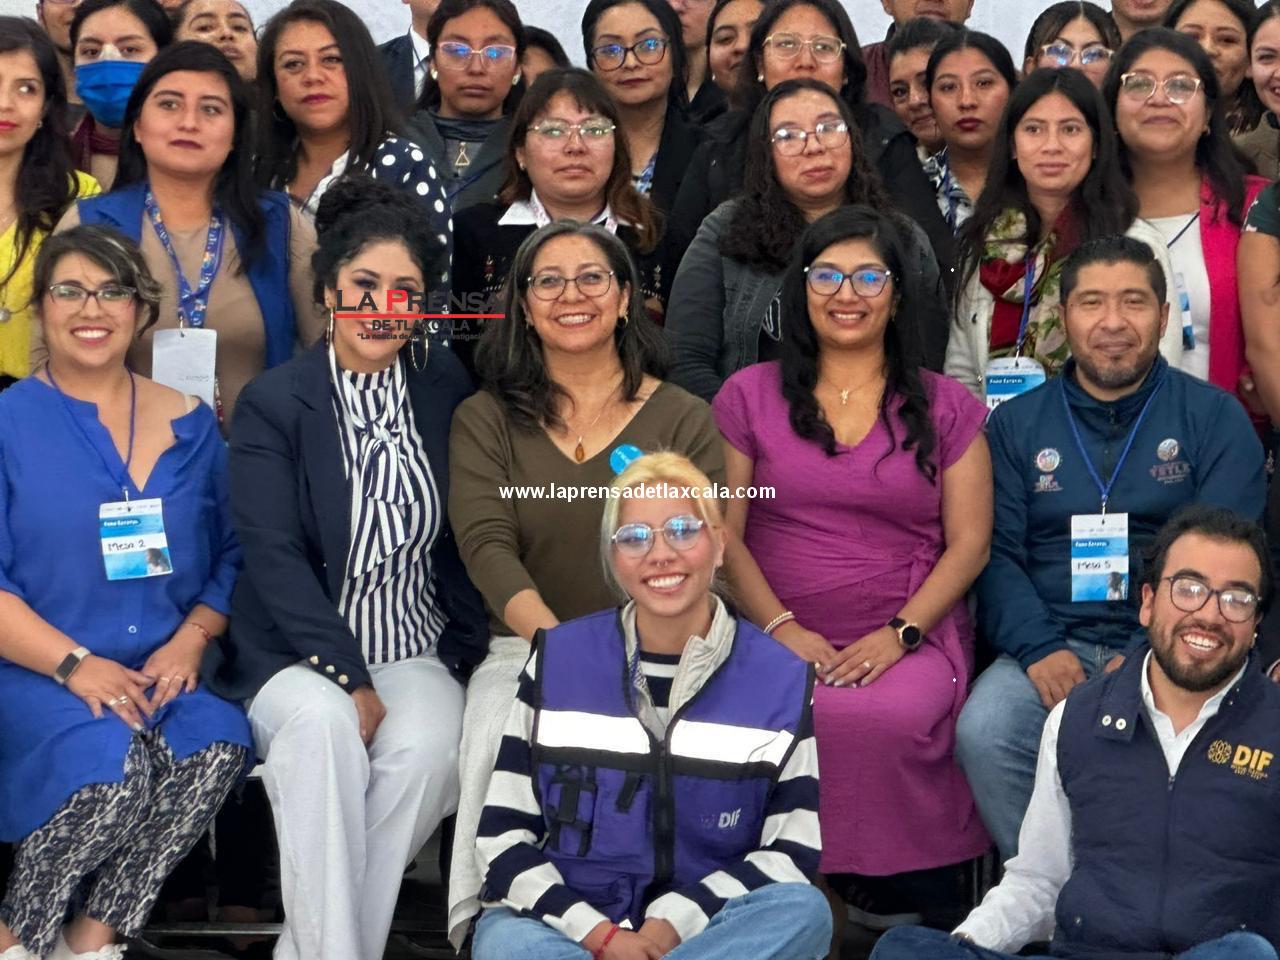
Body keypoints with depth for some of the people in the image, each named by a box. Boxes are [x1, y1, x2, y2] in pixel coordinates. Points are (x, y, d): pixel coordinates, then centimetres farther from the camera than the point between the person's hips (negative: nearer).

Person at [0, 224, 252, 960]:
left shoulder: (190, 427, 13)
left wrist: (191, 639, -6)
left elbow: (228, 558, 15)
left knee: (221, 746, -28)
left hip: (162, 672, 4)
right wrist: (74, 663, -17)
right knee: (112, 765, -33)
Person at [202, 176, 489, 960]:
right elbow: (274, 558, -11)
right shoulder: (273, 404, -3)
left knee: (427, 748, -30)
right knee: (322, 723, -35)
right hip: (298, 653, -2)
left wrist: (466, 654, 3)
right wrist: (348, 678, -20)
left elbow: (464, 536, 12)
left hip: (415, 650, 2)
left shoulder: (446, 388, 7)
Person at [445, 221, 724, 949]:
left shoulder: (684, 420, 9)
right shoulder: (485, 420, 11)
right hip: (527, 646, 0)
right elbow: (487, 546, -4)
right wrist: (559, 641, -24)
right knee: (500, 735, -33)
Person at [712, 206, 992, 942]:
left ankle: (884, 878, -11)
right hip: (778, 640, 0)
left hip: (911, 640, 0)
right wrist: (782, 627, -10)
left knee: (891, 716, -35)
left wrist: (900, 634, -9)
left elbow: (969, 543, 6)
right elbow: (722, 531, 6)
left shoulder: (946, 409, 12)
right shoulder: (749, 397, 12)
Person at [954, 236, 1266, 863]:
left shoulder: (1214, 418, 9)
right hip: (1048, 644, 2)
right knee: (983, 735, -28)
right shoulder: (1017, 424, 15)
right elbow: (996, 552, 6)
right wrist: (1039, 650, -12)